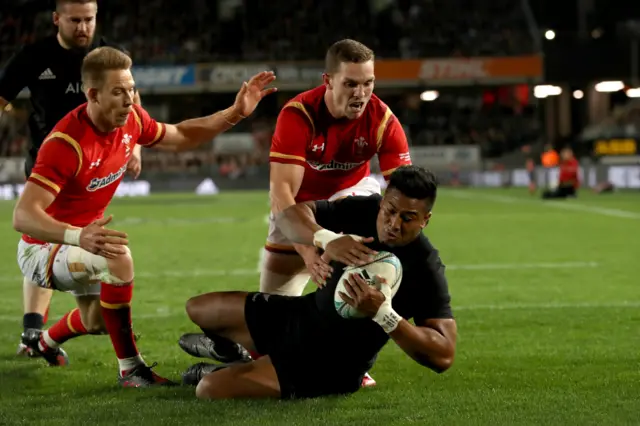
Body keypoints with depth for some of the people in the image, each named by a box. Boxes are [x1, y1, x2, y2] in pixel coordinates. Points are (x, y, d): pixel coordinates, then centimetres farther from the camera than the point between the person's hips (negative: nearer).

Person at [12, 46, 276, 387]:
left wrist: (234, 114, -4)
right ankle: (130, 368, -24)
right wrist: (78, 236, -59)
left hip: (84, 238, 8)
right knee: (118, 257, -37)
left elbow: (180, 137, 8)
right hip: (41, 249, -8)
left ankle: (44, 343, 62)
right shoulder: (66, 142, -35)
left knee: (98, 320, 30)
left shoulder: (131, 120, -13)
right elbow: (23, 216, -42)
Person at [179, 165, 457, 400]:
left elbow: (444, 355, -32)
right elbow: (289, 213, -15)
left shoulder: (425, 269, -27)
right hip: (305, 314, 7)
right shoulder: (364, 211, -12)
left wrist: (383, 314, -42)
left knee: (210, 389, -16)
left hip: (331, 366, -7)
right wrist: (327, 239, -37)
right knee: (198, 309, 18)